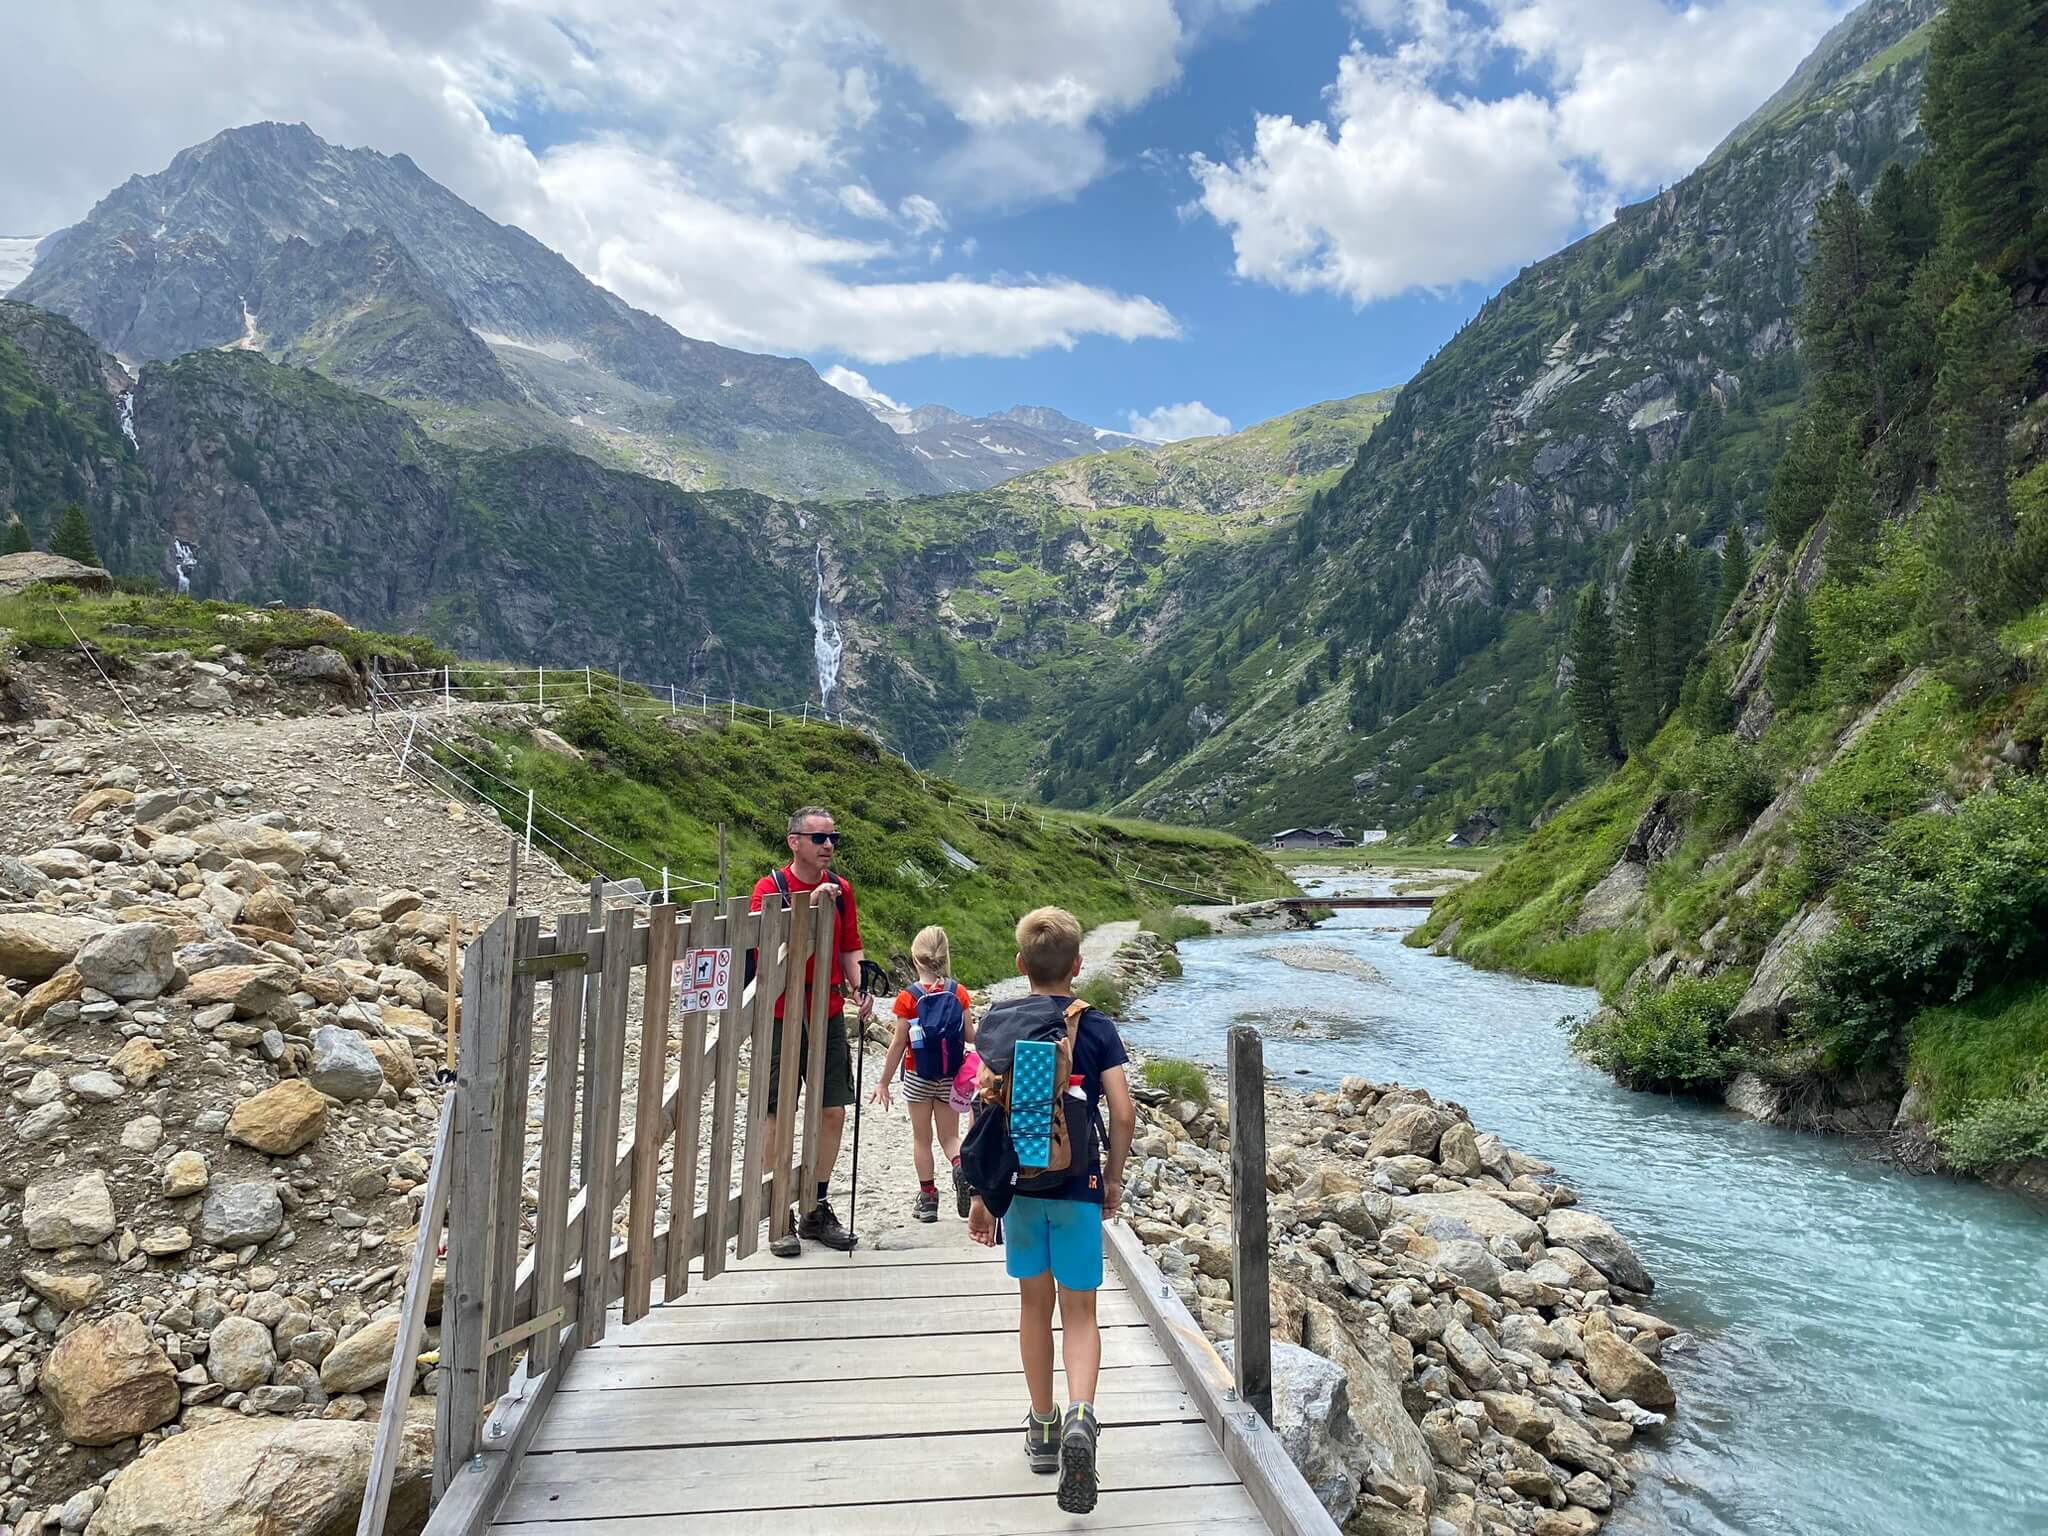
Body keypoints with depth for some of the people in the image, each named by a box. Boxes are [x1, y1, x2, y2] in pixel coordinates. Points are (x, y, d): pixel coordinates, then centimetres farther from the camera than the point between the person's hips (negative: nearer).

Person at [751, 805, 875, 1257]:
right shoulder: (771, 887, -8)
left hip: (829, 1015, 5)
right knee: (779, 1115, 1)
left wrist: (862, 989, -4)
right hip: (782, 1016, -5)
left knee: (833, 1112, 7)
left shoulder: (841, 888, 6)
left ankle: (816, 1210, 22)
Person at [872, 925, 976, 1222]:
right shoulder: (959, 993, -5)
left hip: (918, 1078, -2)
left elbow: (898, 1045, -10)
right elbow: (970, 1037, -3)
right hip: (950, 1077, 2)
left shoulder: (909, 997, -12)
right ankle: (961, 1167, -18)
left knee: (921, 1138, 11)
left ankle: (928, 1198, 15)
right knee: (950, 1136, 12)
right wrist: (982, 1030, 21)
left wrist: (883, 1083, -2)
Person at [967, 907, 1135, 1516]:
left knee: (1034, 1303, 18)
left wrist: (982, 1193, 4)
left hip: (1016, 1181, 2)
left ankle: (1043, 1428, 28)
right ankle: (1079, 1415, -14)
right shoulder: (1096, 1027, -5)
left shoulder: (997, 1022, -2)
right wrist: (1114, 1178, 6)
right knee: (1079, 1312, 9)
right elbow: (1123, 1113, -9)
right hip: (1077, 1185, -1)